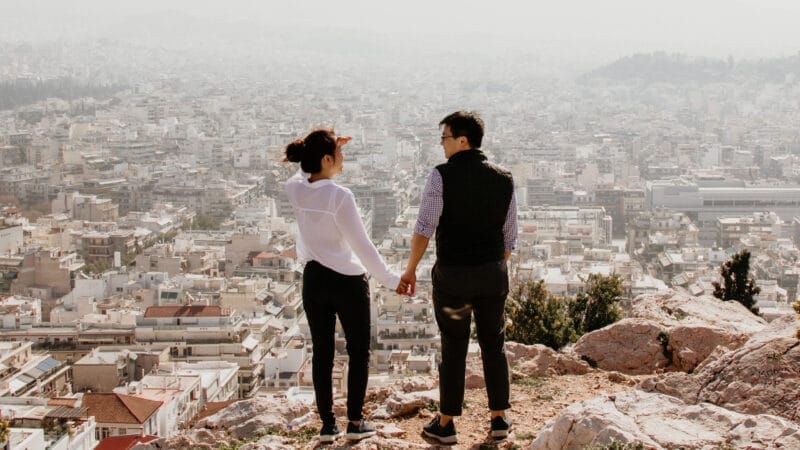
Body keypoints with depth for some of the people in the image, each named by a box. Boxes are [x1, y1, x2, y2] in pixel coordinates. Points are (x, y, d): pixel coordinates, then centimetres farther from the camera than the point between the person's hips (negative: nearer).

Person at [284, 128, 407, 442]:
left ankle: (327, 424, 15)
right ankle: (355, 422, 13)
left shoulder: (294, 189, -5)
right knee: (358, 352, 11)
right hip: (347, 281, -5)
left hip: (314, 280, 5)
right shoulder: (340, 196, -22)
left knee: (321, 353, 12)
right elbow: (362, 246, -18)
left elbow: (308, 172, 22)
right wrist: (391, 279, -9)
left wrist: (331, 147, 13)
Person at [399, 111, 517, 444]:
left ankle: (445, 425, 17)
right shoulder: (504, 180, 2)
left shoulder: (442, 176, -12)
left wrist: (411, 269, -5)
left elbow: (424, 227, -15)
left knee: (453, 348, 7)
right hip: (493, 273, 3)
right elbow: (509, 237, 6)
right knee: (493, 345, 15)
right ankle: (499, 419, 22)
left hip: (452, 273, -3)